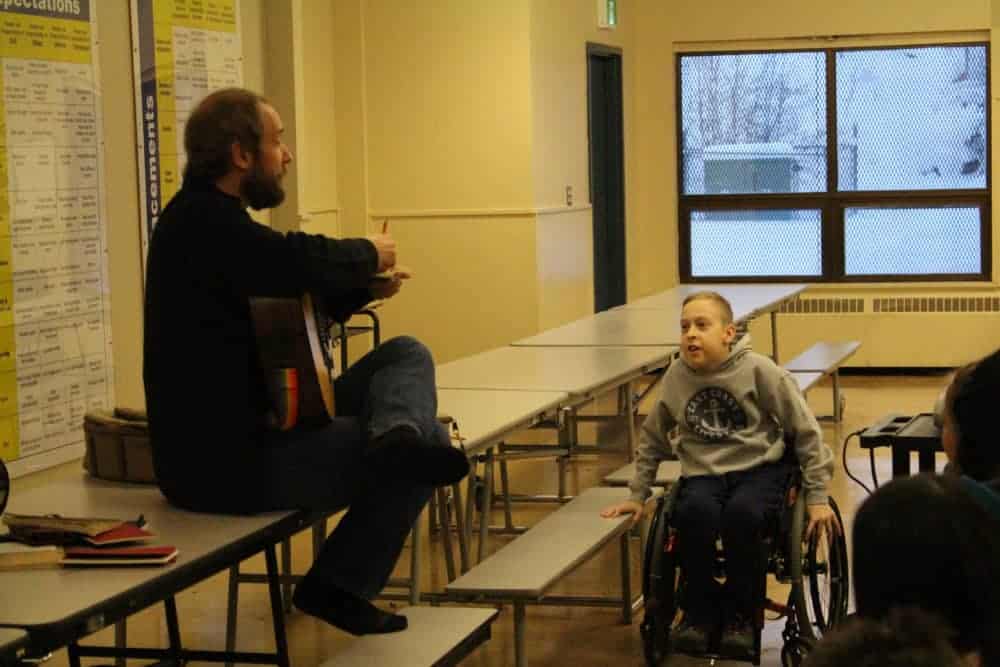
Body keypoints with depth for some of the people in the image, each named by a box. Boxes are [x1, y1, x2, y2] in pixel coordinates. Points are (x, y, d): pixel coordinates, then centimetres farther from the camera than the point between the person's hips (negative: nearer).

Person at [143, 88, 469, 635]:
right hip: (229, 461, -10)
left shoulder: (209, 217, 15)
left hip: (244, 430, 10)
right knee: (426, 444, -1)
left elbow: (290, 301, 23)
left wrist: (364, 289, 6)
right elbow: (302, 262, -33)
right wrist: (369, 254, -11)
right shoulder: (204, 222, -19)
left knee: (406, 354, 5)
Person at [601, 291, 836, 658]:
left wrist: (817, 497, -3)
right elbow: (652, 438, 19)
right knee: (695, 513, -33)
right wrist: (637, 494, 17)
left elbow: (805, 431, -2)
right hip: (703, 474, 2)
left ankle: (740, 615, -10)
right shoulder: (676, 377, 3)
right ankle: (700, 610, -9)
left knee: (742, 514, -36)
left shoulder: (758, 370, -7)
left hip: (759, 468, -2)